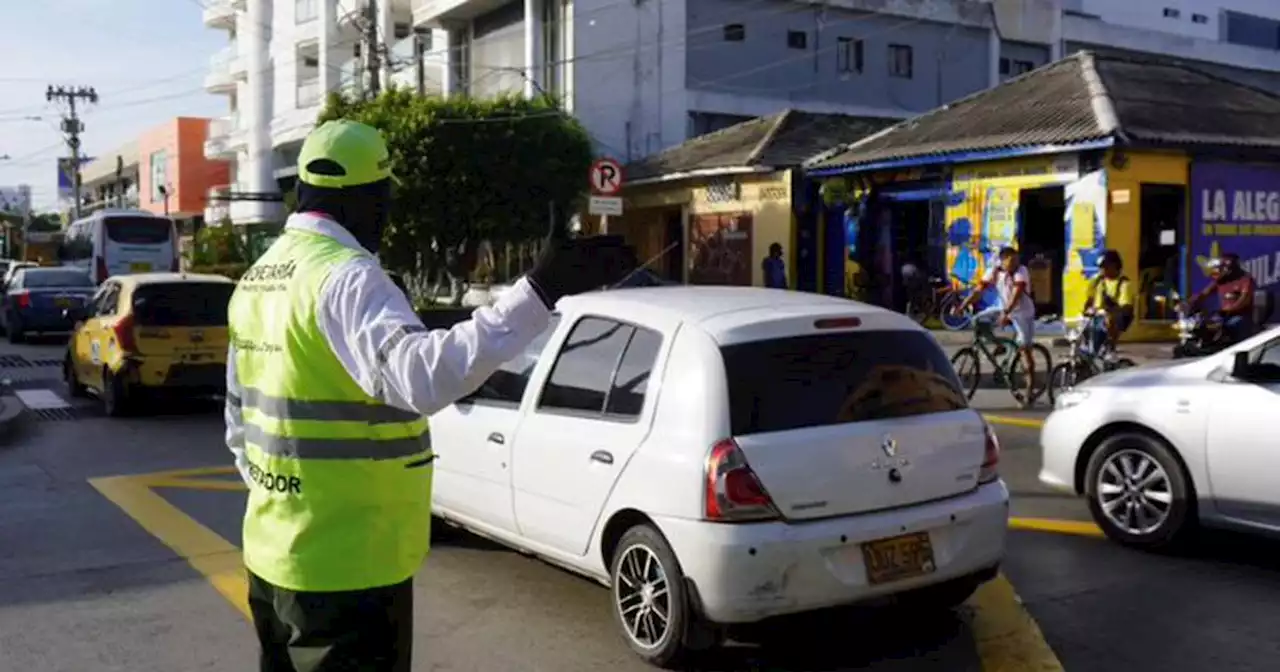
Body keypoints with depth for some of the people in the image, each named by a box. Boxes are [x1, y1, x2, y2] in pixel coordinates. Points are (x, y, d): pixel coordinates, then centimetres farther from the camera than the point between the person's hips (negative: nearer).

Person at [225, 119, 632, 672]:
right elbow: (424, 376, -38)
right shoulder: (346, 278, -20)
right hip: (346, 566, -9)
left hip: (273, 555, 9)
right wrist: (539, 293, -40)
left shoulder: (259, 278, 11)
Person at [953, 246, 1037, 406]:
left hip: (1022, 312, -5)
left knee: (1025, 349, -8)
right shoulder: (994, 271, -10)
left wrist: (1005, 313, -49)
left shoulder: (1021, 271, -23)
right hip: (1004, 309, 5)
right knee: (978, 320, -10)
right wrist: (961, 307, -25)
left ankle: (1030, 388, -2)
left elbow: (1017, 294, -36)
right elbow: (978, 290, -14)